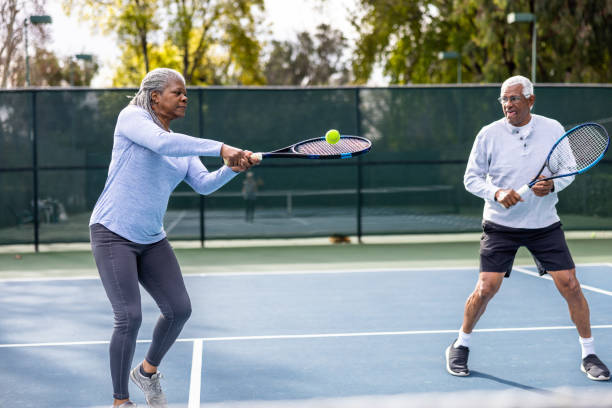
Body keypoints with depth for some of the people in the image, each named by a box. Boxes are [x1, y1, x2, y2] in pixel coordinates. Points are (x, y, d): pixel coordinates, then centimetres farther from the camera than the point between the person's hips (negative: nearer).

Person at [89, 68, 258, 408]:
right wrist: (221, 147, -30)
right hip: (114, 234, -7)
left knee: (179, 309, 3)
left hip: (152, 239, 7)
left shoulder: (182, 145, 13)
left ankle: (148, 372, 30)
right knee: (130, 318, -12)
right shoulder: (131, 117, -8)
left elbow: (204, 184, 2)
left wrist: (233, 168, -17)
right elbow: (162, 143, -28)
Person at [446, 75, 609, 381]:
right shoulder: (489, 134, -7)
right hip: (500, 225, -1)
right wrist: (497, 192, -21)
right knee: (486, 287, -8)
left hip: (545, 224, 1)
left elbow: (568, 170, 5)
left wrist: (552, 185, -17)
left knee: (570, 285, -3)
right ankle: (460, 346, 16)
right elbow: (471, 178, -2)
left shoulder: (553, 129, -3)